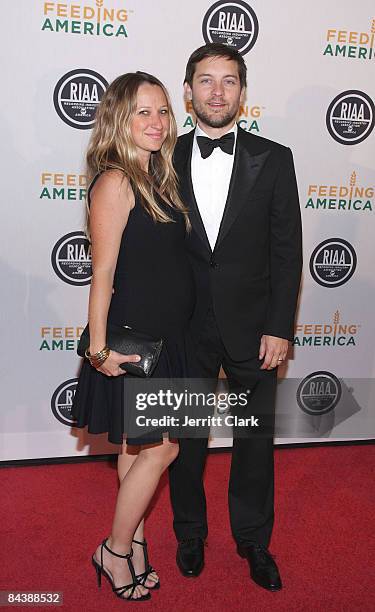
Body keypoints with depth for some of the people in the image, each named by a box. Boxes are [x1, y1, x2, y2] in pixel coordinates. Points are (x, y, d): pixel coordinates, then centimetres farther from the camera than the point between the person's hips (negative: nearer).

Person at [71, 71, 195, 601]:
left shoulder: (158, 178, 11)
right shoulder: (115, 181, -16)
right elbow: (103, 271, -18)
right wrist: (100, 347, -18)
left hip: (164, 335, 8)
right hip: (133, 338, -8)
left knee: (139, 447, 17)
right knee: (161, 448, 1)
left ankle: (133, 542, 34)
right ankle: (116, 552, 22)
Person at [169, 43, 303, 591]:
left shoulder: (273, 160, -1)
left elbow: (287, 250, -3)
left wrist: (279, 328, -8)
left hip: (252, 326, 0)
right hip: (185, 327, 1)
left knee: (256, 439, 13)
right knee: (186, 437, 15)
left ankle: (254, 540, 35)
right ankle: (190, 534, 38)